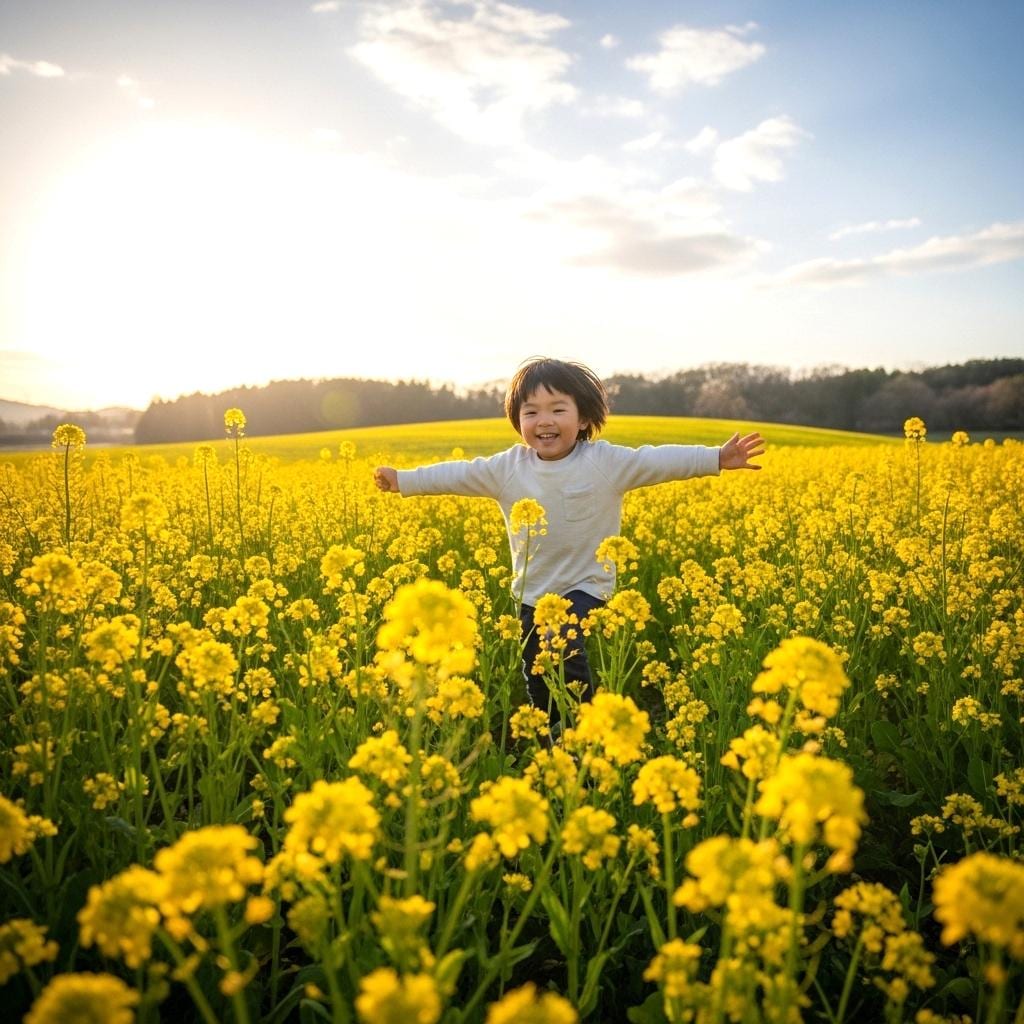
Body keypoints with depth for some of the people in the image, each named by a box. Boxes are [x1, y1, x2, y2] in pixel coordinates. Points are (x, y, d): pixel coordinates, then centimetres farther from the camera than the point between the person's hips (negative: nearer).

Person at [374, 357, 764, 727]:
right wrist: (403, 479, 3)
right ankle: (552, 732, 35)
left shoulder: (604, 462, -12)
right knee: (534, 671, 11)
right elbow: (458, 474, 3)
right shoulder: (508, 467, -3)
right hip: (532, 591, 4)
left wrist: (717, 458, -20)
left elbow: (658, 460, -14)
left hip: (584, 586, -4)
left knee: (563, 646, -26)